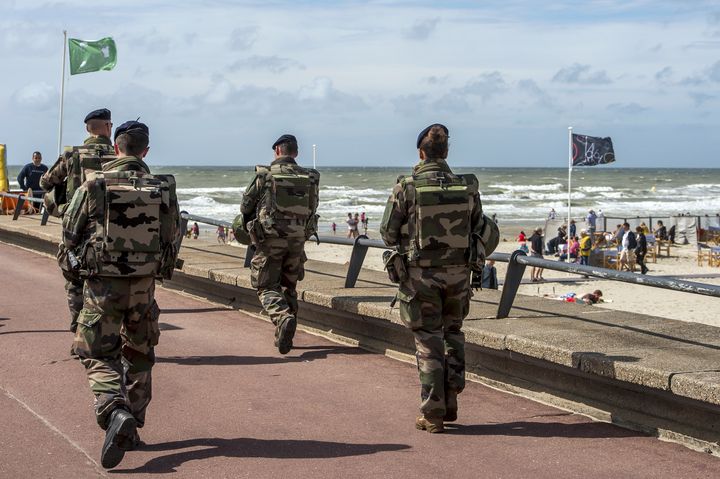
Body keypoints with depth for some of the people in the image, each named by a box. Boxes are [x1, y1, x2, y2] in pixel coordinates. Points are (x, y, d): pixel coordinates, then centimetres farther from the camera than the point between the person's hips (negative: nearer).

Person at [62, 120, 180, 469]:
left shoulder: (94, 186, -10)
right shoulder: (163, 189, -4)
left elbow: (69, 236, -2)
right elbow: (172, 237, 3)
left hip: (103, 283, -3)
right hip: (144, 284, 3)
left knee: (98, 356, 4)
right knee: (139, 356, 18)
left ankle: (116, 413, -22)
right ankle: (131, 430, 24)